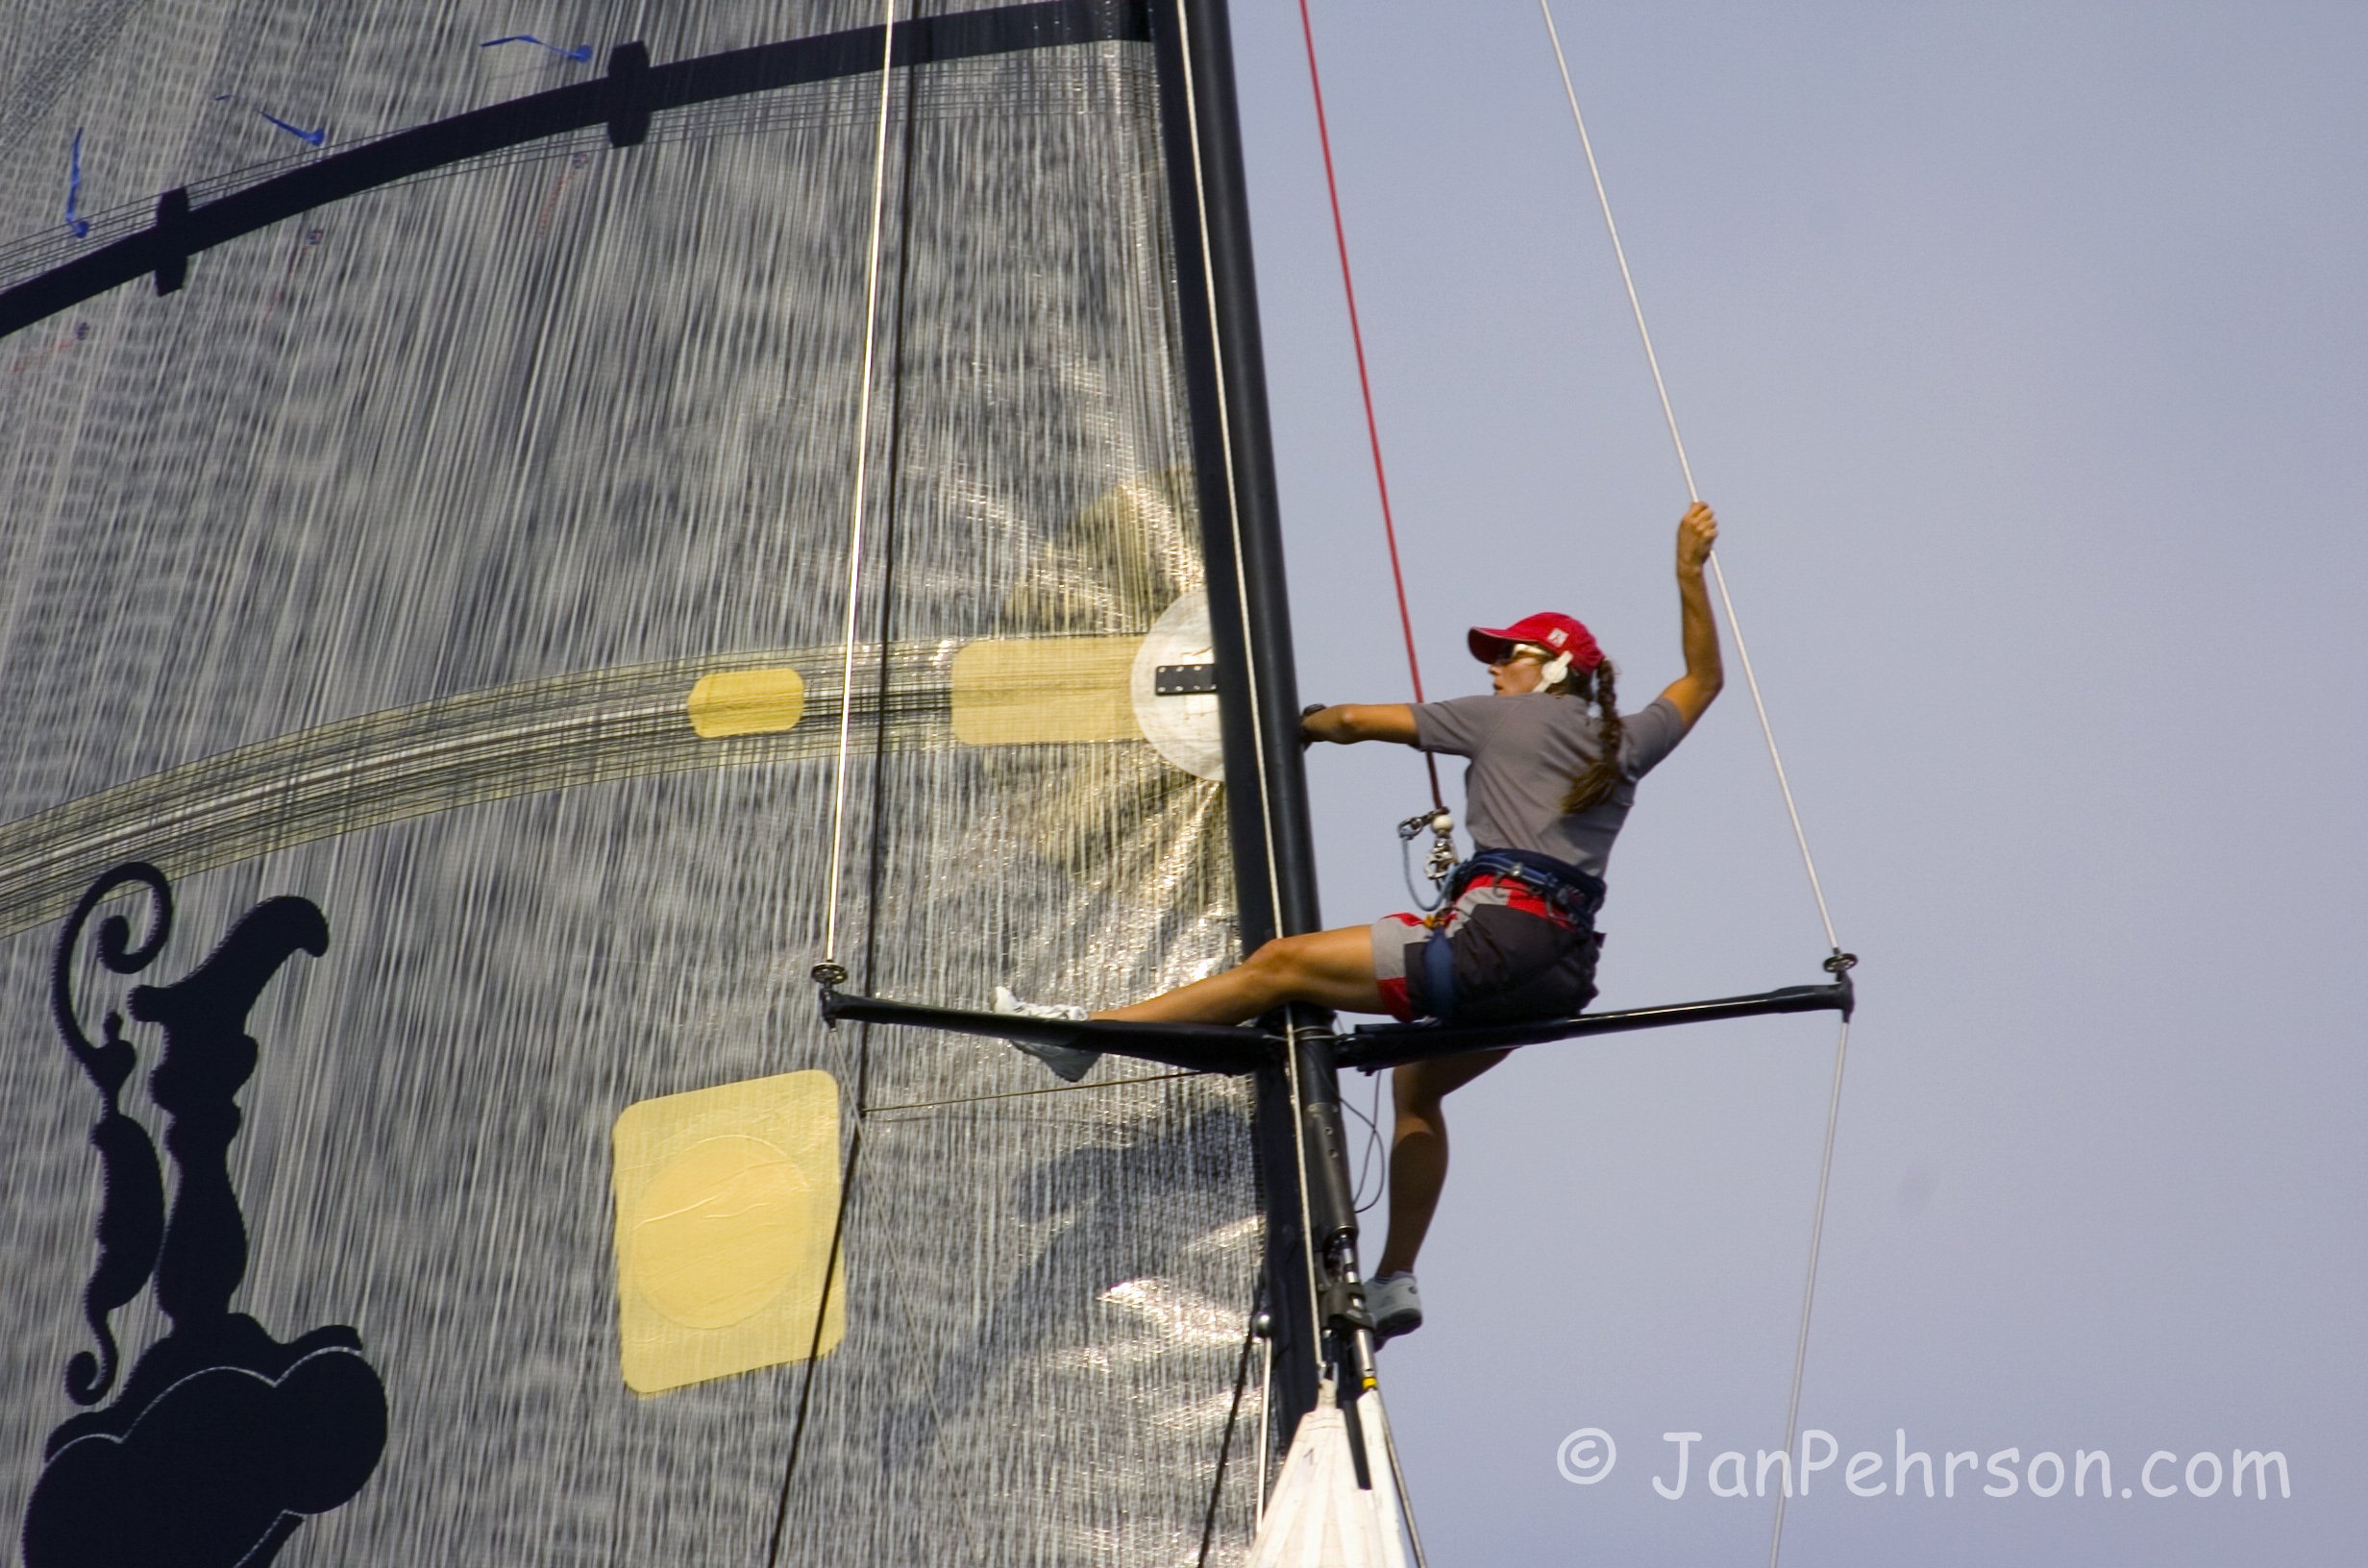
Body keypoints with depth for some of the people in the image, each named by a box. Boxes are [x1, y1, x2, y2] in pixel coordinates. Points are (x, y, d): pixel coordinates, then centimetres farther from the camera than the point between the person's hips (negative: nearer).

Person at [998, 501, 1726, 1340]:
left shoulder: (1508, 718, 4)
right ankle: (1394, 1284, 24)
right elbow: (1703, 679, 36)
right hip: (1560, 973, 8)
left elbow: (1358, 720, 9)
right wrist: (1690, 573, 37)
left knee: (1281, 963, -4)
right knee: (1417, 1084, 25)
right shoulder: (1626, 745, 18)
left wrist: (1297, 726, 28)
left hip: (1493, 939, -8)